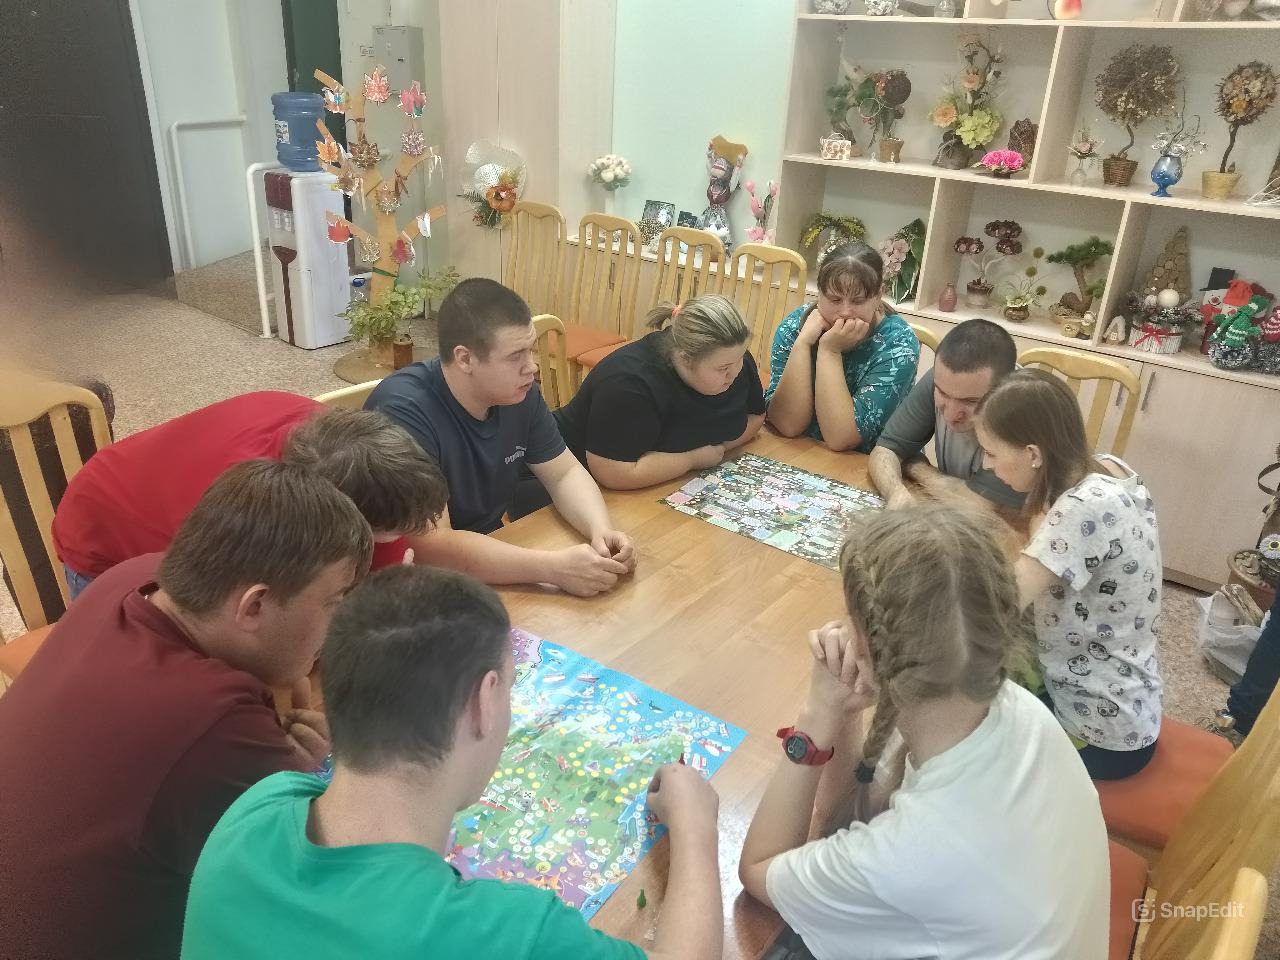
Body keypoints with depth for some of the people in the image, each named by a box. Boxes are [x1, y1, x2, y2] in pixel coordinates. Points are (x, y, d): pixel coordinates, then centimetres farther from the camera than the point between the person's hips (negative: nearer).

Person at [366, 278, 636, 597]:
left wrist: (601, 530, -19)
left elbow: (565, 473, 2)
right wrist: (555, 567, -39)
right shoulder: (404, 411, -28)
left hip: (494, 551, 7)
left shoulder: (518, 391, -6)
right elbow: (431, 545, -34)